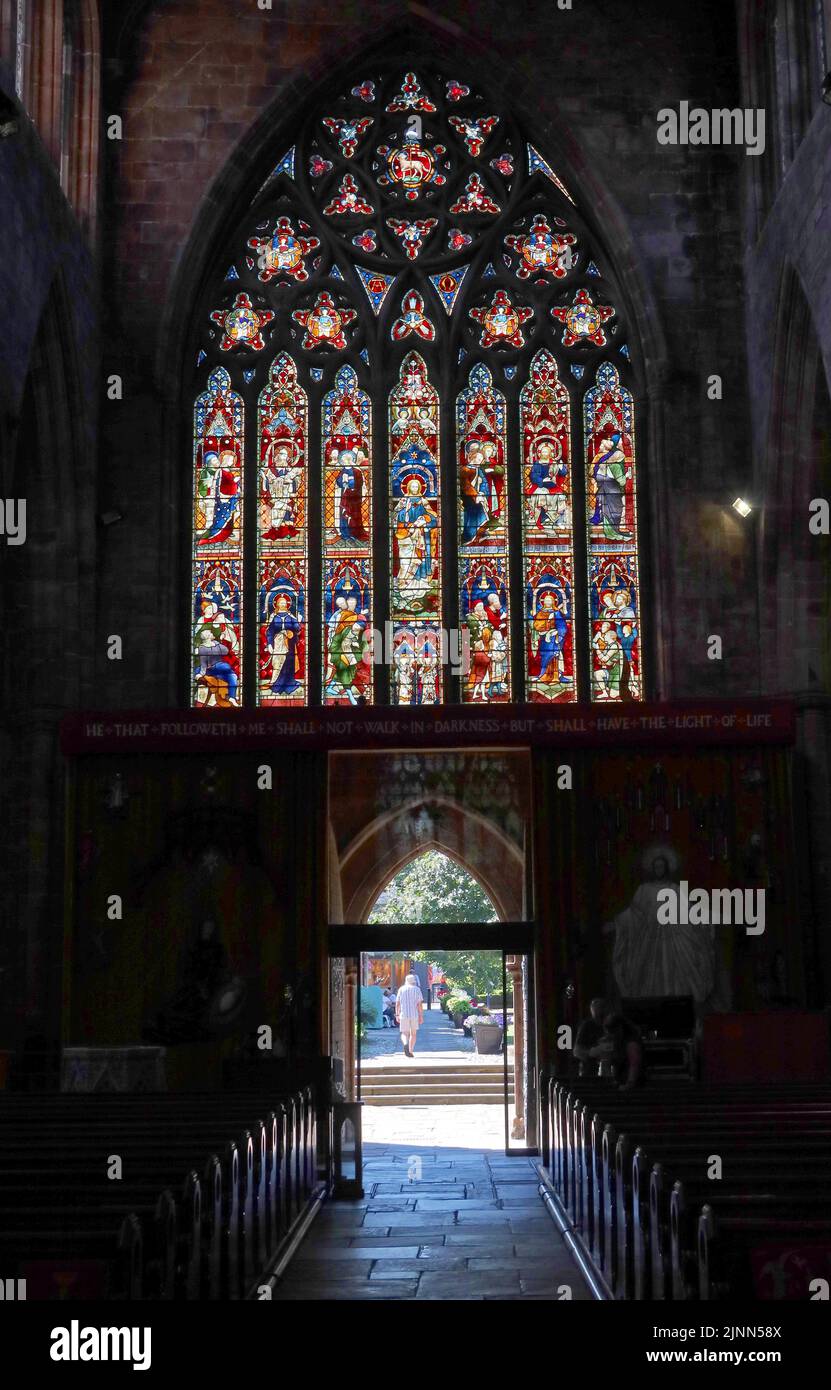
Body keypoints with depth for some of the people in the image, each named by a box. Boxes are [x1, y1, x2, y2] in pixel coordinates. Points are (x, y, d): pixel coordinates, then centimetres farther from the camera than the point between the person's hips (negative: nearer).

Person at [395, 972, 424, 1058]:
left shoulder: (401, 989, 7)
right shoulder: (417, 989, 1)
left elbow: (397, 1003, 5)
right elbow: (420, 1004, -4)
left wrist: (397, 1015, 12)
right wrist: (421, 1016, -2)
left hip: (404, 1015, 1)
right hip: (415, 1015, 0)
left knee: (404, 1034, 6)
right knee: (413, 1033, 15)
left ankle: (406, 1044, -25)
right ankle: (410, 1051, 11)